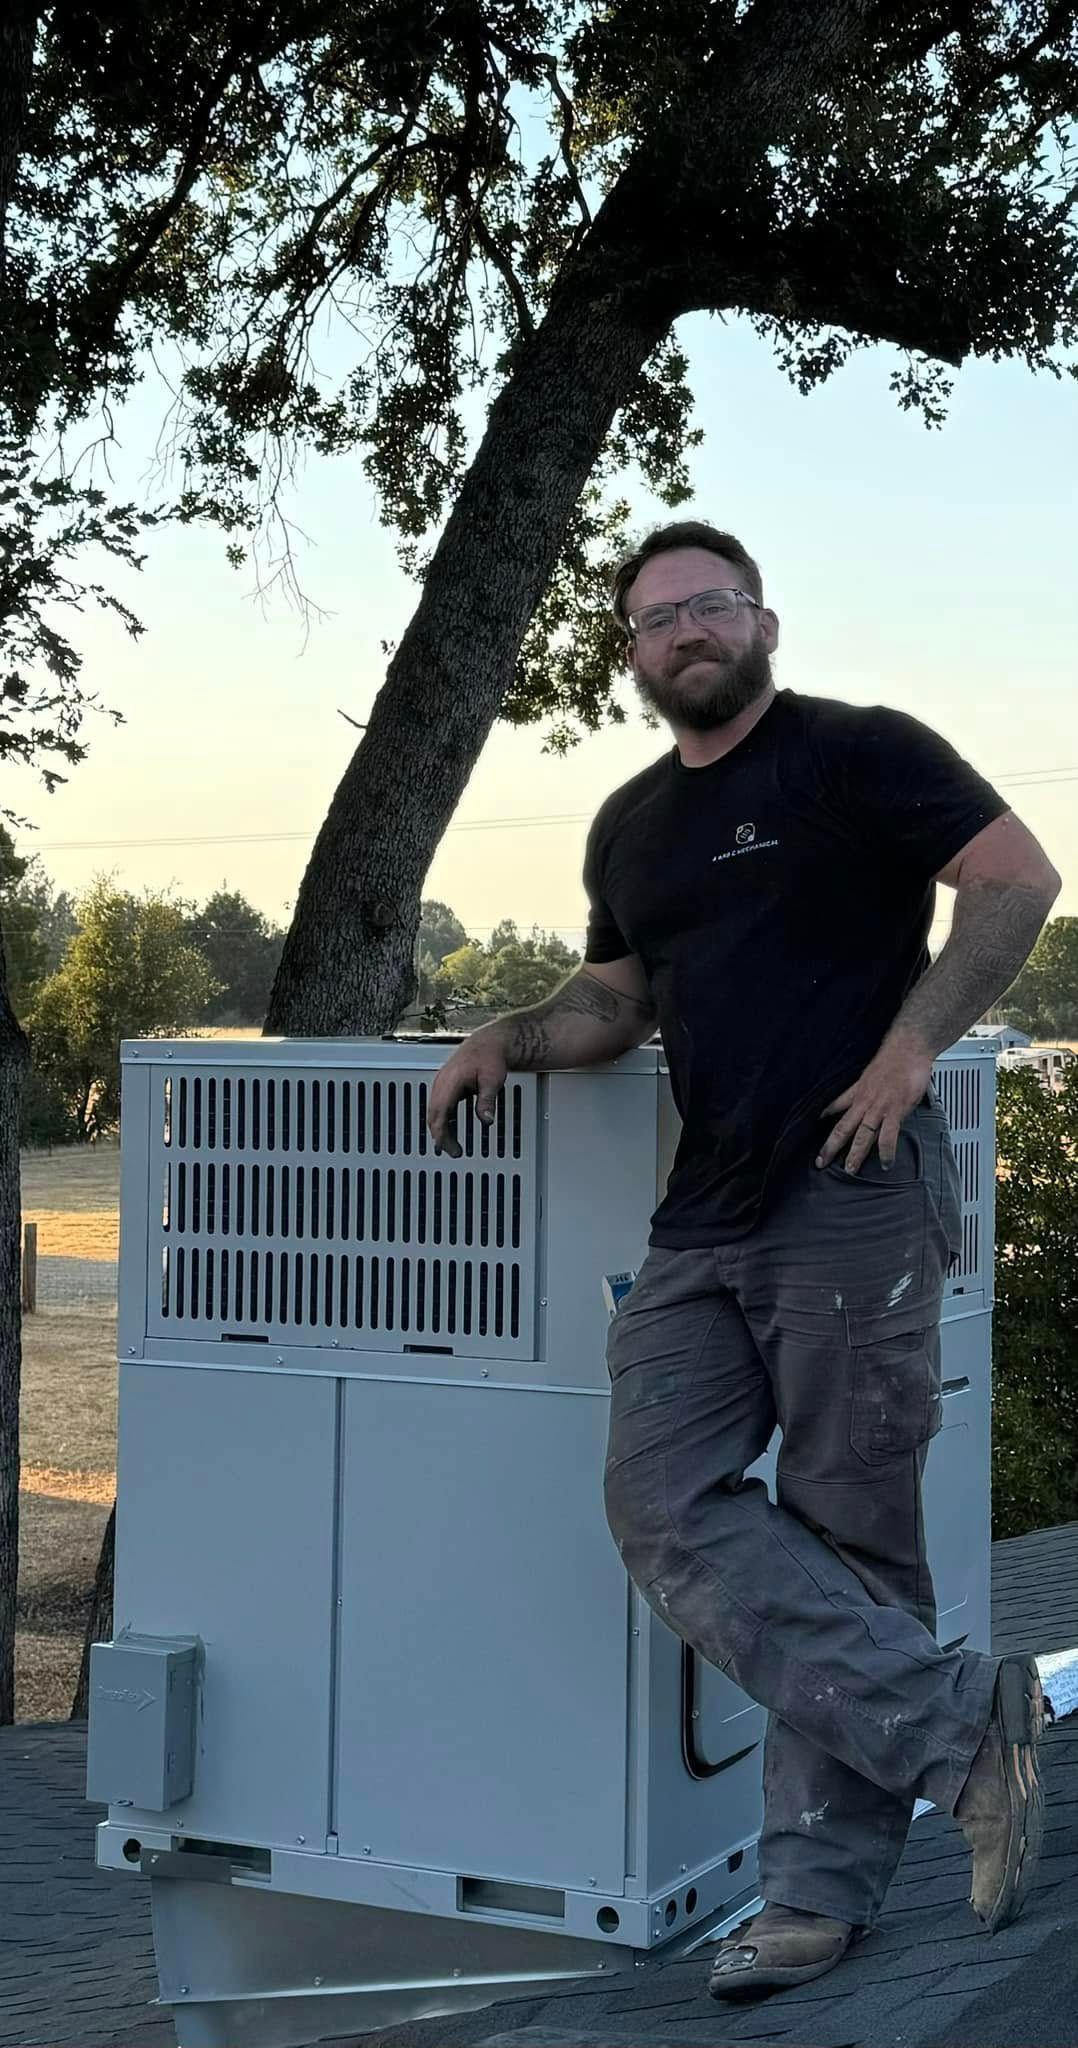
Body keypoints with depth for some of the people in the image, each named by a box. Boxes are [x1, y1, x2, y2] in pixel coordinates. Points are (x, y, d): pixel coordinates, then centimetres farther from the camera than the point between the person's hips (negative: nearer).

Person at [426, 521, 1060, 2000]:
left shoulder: (858, 753, -1)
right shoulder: (629, 826, 20)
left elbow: (1019, 878, -7)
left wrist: (911, 1044, -16)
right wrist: (516, 1036, 8)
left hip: (856, 1196, -7)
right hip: (707, 1217, 7)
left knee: (846, 1536, -3)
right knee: (667, 1507, -8)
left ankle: (827, 1888, 6)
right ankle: (960, 1722, -5)